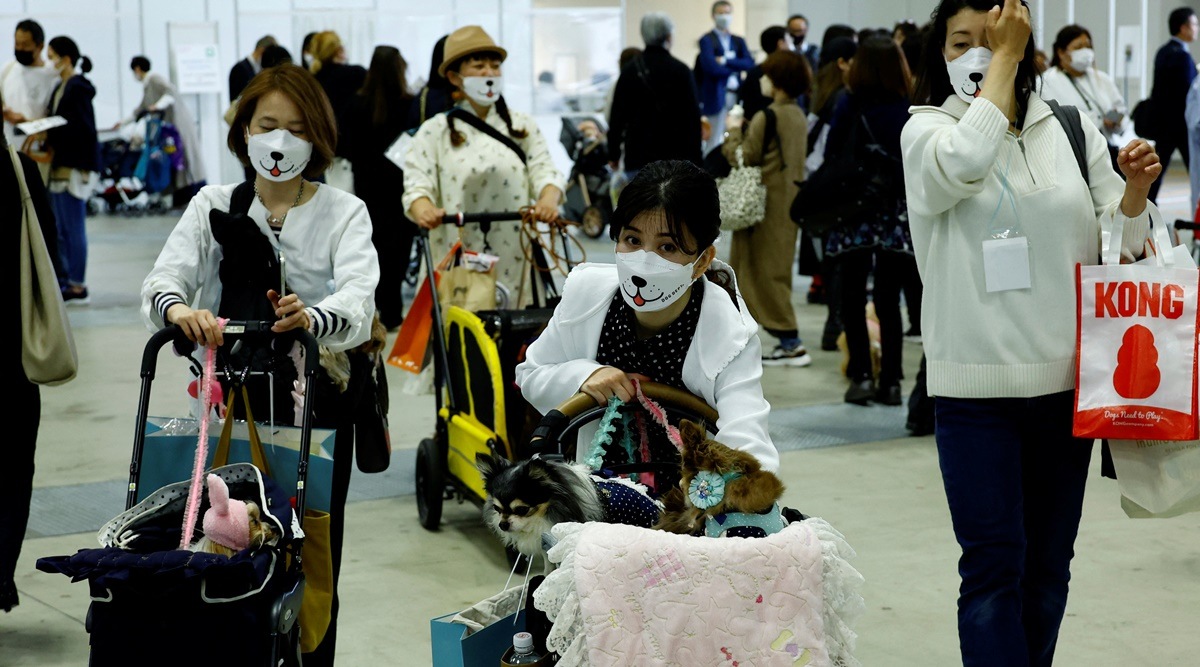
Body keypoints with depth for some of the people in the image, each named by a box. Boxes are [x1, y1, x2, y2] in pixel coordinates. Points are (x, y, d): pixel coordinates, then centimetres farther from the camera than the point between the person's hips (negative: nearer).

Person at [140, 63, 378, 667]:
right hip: (232, 395, 1)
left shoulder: (344, 214, 1)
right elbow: (164, 279, -10)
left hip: (318, 397, -1)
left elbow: (358, 299, -17)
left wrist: (312, 318, -41)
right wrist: (178, 308, -35)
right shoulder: (213, 207, 6)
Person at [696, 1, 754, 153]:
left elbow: (749, 63, 2)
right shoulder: (707, 40, -2)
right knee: (715, 140, -6)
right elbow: (711, 67, -15)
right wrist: (735, 68, -3)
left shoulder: (739, 41, 16)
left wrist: (726, 61, -10)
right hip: (716, 95, -5)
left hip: (737, 94, 5)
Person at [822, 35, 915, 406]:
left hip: (853, 211, -2)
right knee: (888, 300, 8)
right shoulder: (911, 109, -2)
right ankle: (890, 382, 7)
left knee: (853, 297, 7)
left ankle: (861, 376, -2)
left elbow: (830, 157, -3)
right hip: (899, 216, 2)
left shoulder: (849, 105, -4)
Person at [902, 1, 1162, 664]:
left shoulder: (1072, 129, 7)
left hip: (1065, 377, 3)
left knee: (1048, 565, 12)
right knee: (993, 565, -7)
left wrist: (1135, 188, -13)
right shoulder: (927, 129, 0)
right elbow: (963, 163, -24)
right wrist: (1004, 58, -14)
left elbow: (1119, 242, 8)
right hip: (975, 381, -3)